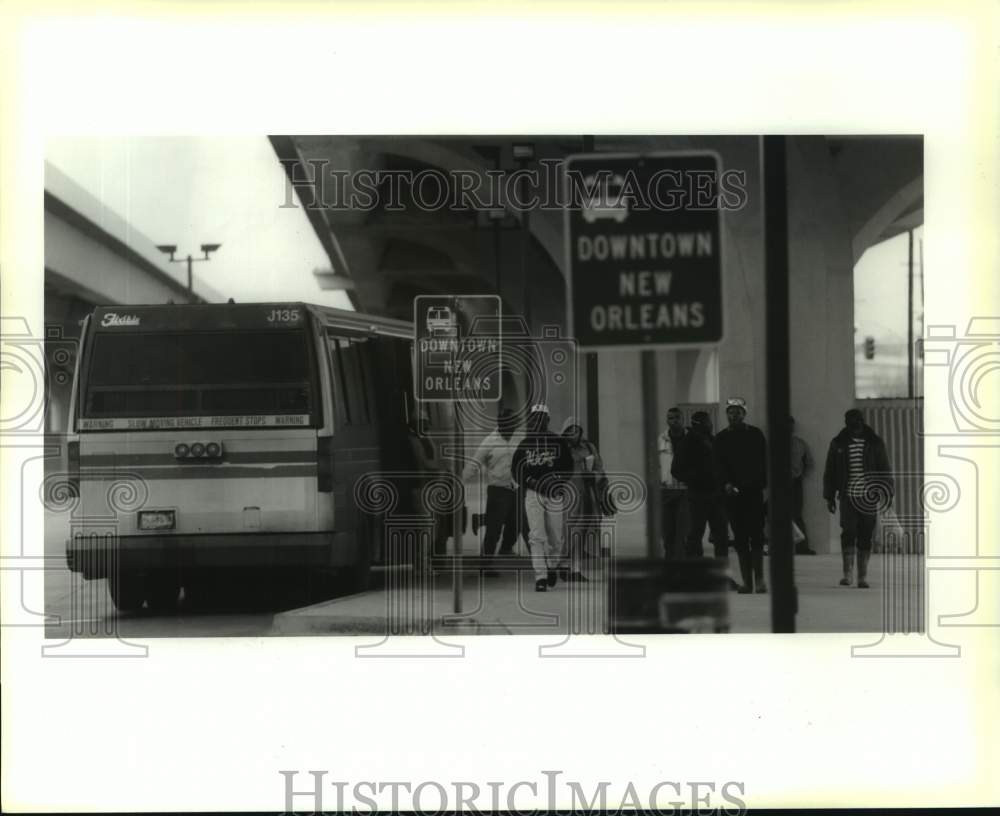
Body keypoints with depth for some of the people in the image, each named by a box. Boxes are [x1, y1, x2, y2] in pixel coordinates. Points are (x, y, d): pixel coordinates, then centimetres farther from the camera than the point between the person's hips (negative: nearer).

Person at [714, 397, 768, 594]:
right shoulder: (721, 438, 10)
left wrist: (763, 484, -5)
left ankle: (759, 578, -6)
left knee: (756, 534, -8)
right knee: (740, 538, 2)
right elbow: (718, 465, 3)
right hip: (732, 493, 2)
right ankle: (746, 580, 5)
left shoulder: (755, 434, 7)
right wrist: (725, 483, -14)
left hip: (754, 491, -2)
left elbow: (764, 462, 6)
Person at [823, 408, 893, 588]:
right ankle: (847, 573, -14)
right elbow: (830, 471, 12)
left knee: (865, 536, 2)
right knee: (848, 531, -16)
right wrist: (829, 497, 8)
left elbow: (885, 470, 7)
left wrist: (887, 494, 0)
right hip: (848, 496, 0)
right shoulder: (838, 444, 7)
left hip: (868, 497, 0)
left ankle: (863, 577, 10)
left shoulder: (875, 443, 4)